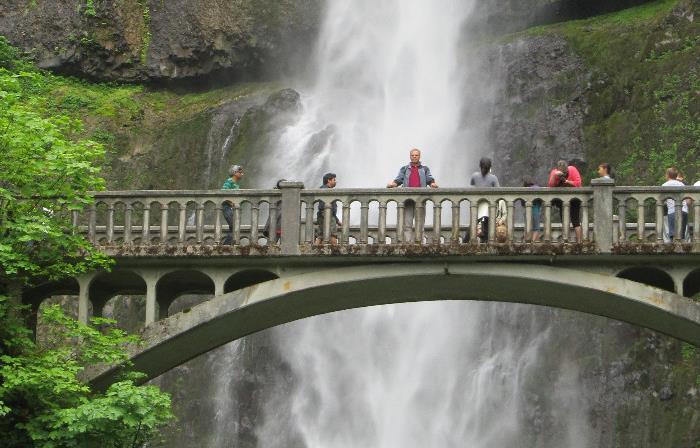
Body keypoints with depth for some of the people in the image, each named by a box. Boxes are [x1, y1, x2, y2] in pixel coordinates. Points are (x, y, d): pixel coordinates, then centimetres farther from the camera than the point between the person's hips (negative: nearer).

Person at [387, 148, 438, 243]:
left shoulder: (425, 169, 21)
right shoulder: (404, 169, 20)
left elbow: (429, 179, 7)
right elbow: (399, 180, 8)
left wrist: (433, 184, -16)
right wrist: (392, 184, -13)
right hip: (407, 198, 0)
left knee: (420, 222, -4)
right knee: (407, 223, -6)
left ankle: (419, 242, -4)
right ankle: (408, 242, -8)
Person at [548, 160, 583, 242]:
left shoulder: (572, 170, -12)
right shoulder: (554, 172, -6)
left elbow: (578, 183, -18)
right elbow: (551, 185, -17)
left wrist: (567, 181, -27)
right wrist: (554, 176, -31)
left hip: (574, 199, -3)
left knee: (576, 221, -4)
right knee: (564, 221, 6)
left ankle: (579, 242, -3)